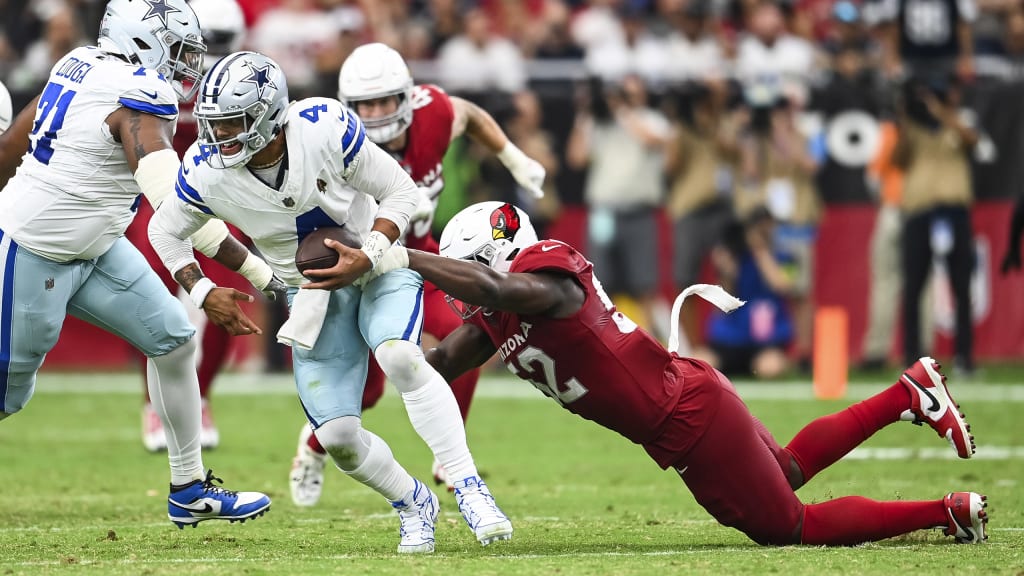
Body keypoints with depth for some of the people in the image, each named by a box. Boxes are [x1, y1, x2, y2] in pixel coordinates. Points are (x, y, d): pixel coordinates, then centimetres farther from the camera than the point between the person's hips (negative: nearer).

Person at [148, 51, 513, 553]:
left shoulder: (326, 130, -27)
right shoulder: (207, 172, -20)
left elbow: (400, 192, -14)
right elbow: (165, 232, 1)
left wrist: (366, 257, -27)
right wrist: (203, 294, -12)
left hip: (376, 264, -3)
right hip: (313, 293, 3)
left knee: (399, 358, -33)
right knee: (337, 437, -7)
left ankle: (469, 490, -25)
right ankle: (413, 504, 23)